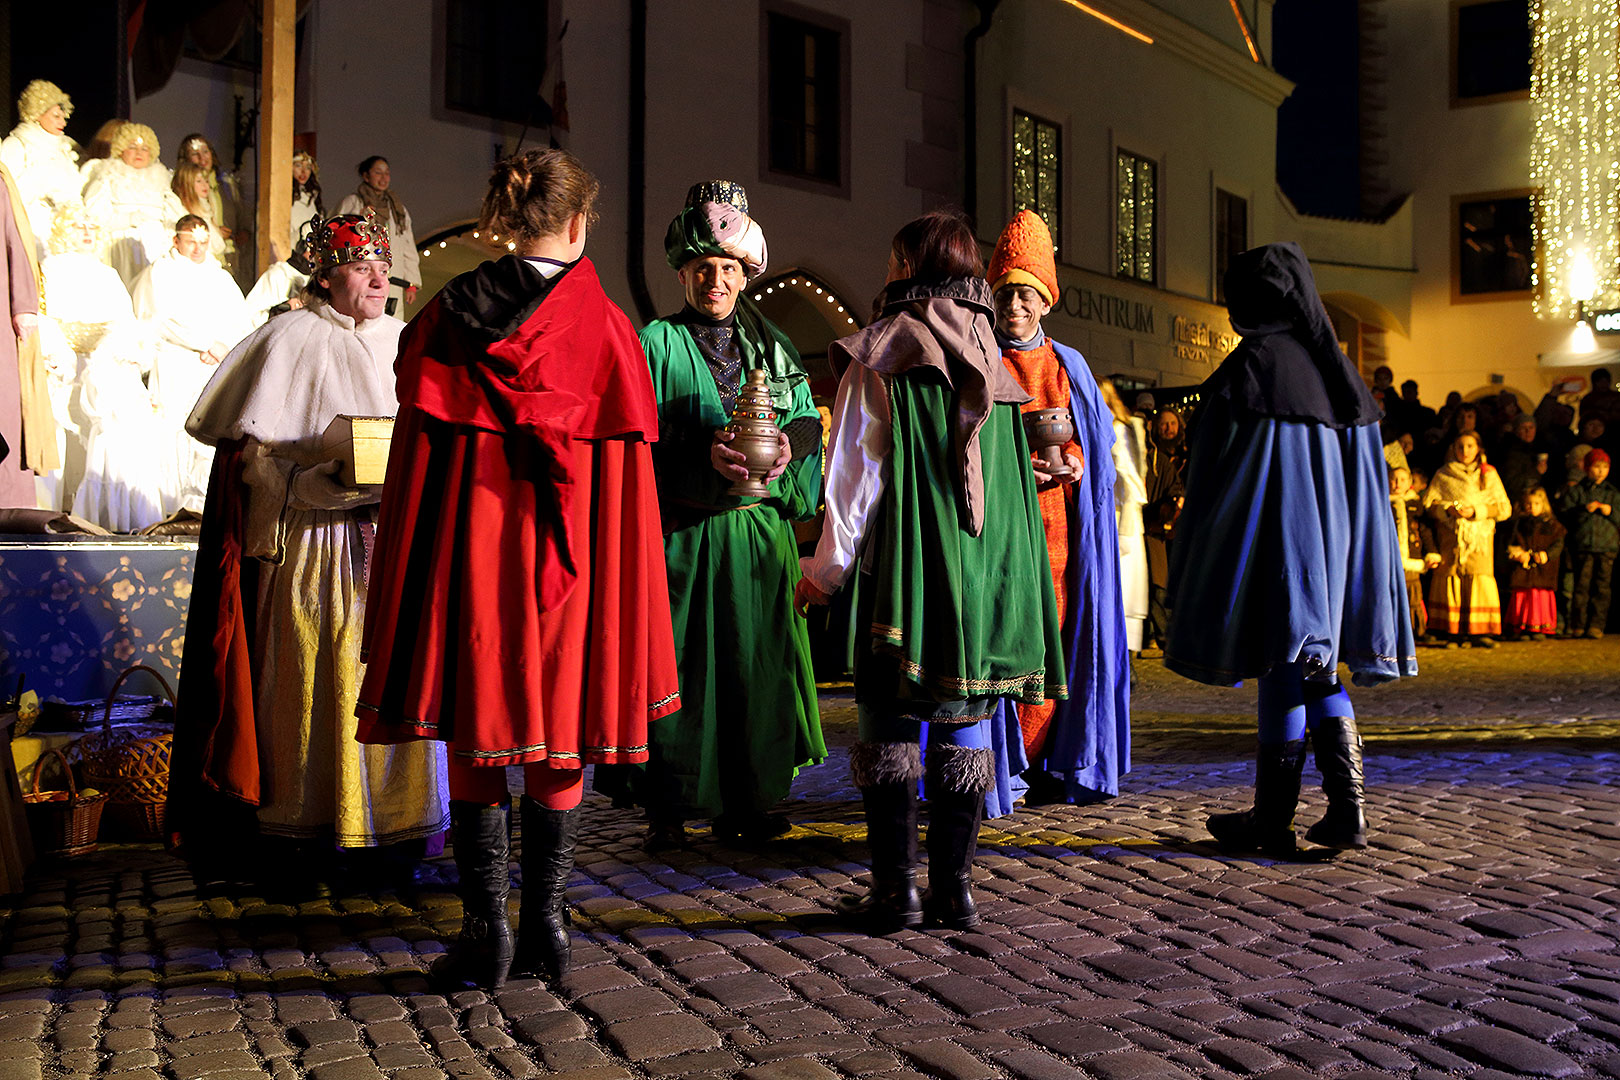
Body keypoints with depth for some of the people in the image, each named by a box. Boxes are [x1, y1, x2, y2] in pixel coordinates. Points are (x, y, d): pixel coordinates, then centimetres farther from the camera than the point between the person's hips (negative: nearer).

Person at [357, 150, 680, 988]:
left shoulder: (447, 314, 2)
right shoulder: (605, 326, -2)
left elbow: (415, 451, 2)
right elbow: (624, 475, -4)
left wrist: (417, 579, 8)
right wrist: (618, 594, 2)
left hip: (466, 542, 1)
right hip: (566, 551, -1)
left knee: (476, 738, 10)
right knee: (559, 738, 9)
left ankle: (485, 926, 10)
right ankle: (545, 923, 12)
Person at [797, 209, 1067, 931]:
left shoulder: (879, 357, -4)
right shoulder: (994, 364, 11)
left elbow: (854, 473, -5)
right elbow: (1013, 474, 12)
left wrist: (827, 568, 3)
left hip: (907, 569, -4)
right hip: (988, 568, 5)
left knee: (891, 727, 3)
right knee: (965, 725, 9)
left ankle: (896, 887, 4)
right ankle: (954, 885, 13)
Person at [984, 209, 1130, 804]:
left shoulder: (1070, 366, 17)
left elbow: (1100, 437, 16)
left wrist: (1079, 465, -5)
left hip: (1061, 520, 3)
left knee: (1060, 632, -1)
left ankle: (1055, 766, 8)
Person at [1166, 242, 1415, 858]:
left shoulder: (1250, 364, -9)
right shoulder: (1335, 366, 11)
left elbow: (1217, 470, -10)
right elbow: (1369, 475, 13)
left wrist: (1197, 548, -2)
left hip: (1277, 535, -6)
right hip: (1333, 539, 6)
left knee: (1282, 669, -2)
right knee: (1319, 671, 14)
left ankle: (1272, 819, 6)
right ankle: (1347, 808, 9)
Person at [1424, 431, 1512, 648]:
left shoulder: (1489, 474, 12)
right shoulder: (1443, 475, 13)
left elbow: (1504, 508, 7)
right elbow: (1428, 503, 9)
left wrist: (1476, 511, -8)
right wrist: (1447, 509, -10)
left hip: (1480, 534, 0)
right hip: (1450, 536, 0)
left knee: (1480, 579, -10)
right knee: (1450, 579, -7)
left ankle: (1481, 632, -6)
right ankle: (1454, 632, -2)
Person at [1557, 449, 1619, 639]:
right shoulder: (1577, 490, 7)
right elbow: (1563, 509, -1)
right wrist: (1585, 509, -9)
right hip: (1582, 546, -1)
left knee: (1601, 586, -1)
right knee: (1582, 584, -2)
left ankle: (1596, 625, 3)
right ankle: (1577, 625, 4)